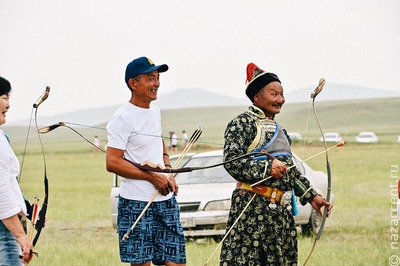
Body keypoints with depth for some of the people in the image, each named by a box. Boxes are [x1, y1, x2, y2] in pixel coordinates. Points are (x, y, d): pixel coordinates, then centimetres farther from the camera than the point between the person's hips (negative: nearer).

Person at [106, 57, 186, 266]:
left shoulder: (155, 111, 14)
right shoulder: (123, 118, -11)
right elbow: (112, 163, -17)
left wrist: (168, 172, 11)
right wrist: (153, 177, -15)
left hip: (165, 200, 7)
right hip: (137, 203, -7)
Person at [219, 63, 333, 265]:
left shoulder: (279, 130, 21)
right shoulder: (243, 123, -6)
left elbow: (290, 170, 27)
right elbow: (231, 160, -18)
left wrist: (311, 196, 21)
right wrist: (266, 167, -26)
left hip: (282, 210, 9)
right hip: (253, 209, -9)